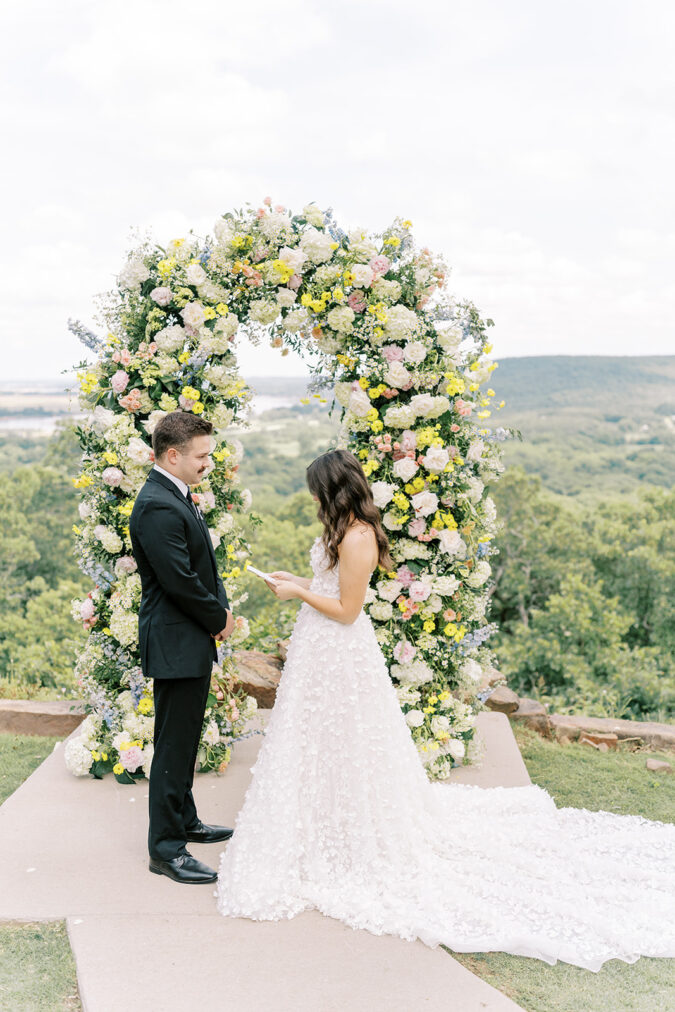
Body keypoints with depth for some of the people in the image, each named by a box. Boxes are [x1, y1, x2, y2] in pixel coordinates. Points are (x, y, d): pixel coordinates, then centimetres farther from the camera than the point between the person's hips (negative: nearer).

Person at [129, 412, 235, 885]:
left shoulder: (178, 497, 11)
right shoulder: (158, 508, -22)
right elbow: (180, 581, -23)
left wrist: (222, 608, 3)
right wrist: (219, 619, -9)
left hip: (193, 640, 10)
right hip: (176, 644, -10)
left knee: (185, 740, 21)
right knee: (174, 746, -2)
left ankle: (184, 821, 36)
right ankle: (166, 848, 8)